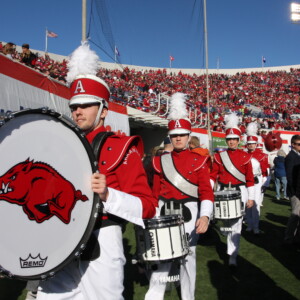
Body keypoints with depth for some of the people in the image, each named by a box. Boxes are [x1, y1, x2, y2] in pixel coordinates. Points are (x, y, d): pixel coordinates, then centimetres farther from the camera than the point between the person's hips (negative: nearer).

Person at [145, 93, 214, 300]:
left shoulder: (199, 161, -2)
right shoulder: (161, 161, 5)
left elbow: (206, 192, -9)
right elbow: (156, 192, 8)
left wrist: (205, 216, -24)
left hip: (188, 213, -2)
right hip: (164, 213, 2)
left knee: (188, 256, 9)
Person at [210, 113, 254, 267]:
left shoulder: (245, 157, 0)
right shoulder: (219, 156, 3)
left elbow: (250, 179, 1)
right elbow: (213, 175, 2)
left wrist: (251, 197, -2)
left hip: (239, 192, -1)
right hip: (222, 192, 2)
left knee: (236, 224, -2)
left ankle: (232, 257, 5)